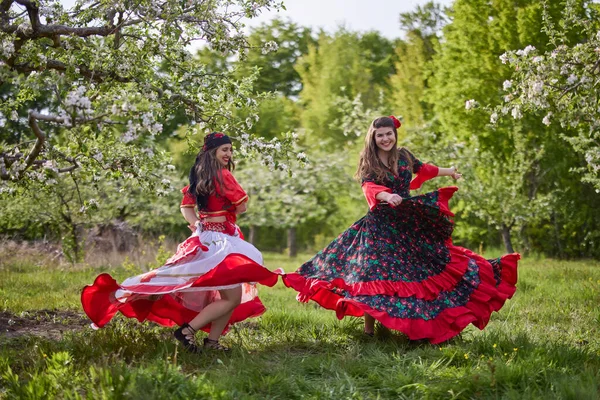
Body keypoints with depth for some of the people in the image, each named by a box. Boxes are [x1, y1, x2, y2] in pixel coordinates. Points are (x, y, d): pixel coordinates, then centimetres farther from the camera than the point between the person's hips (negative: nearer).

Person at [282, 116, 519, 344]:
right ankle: (369, 328, -3)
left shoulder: (404, 155, 7)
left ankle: (417, 326, 12)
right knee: (375, 273, -10)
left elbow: (422, 168, 27)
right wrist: (386, 196, -46)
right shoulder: (369, 163, -5)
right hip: (380, 225, -4)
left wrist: (449, 172, 44)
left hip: (409, 223, 4)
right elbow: (369, 187, -24)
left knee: (413, 272, 3)